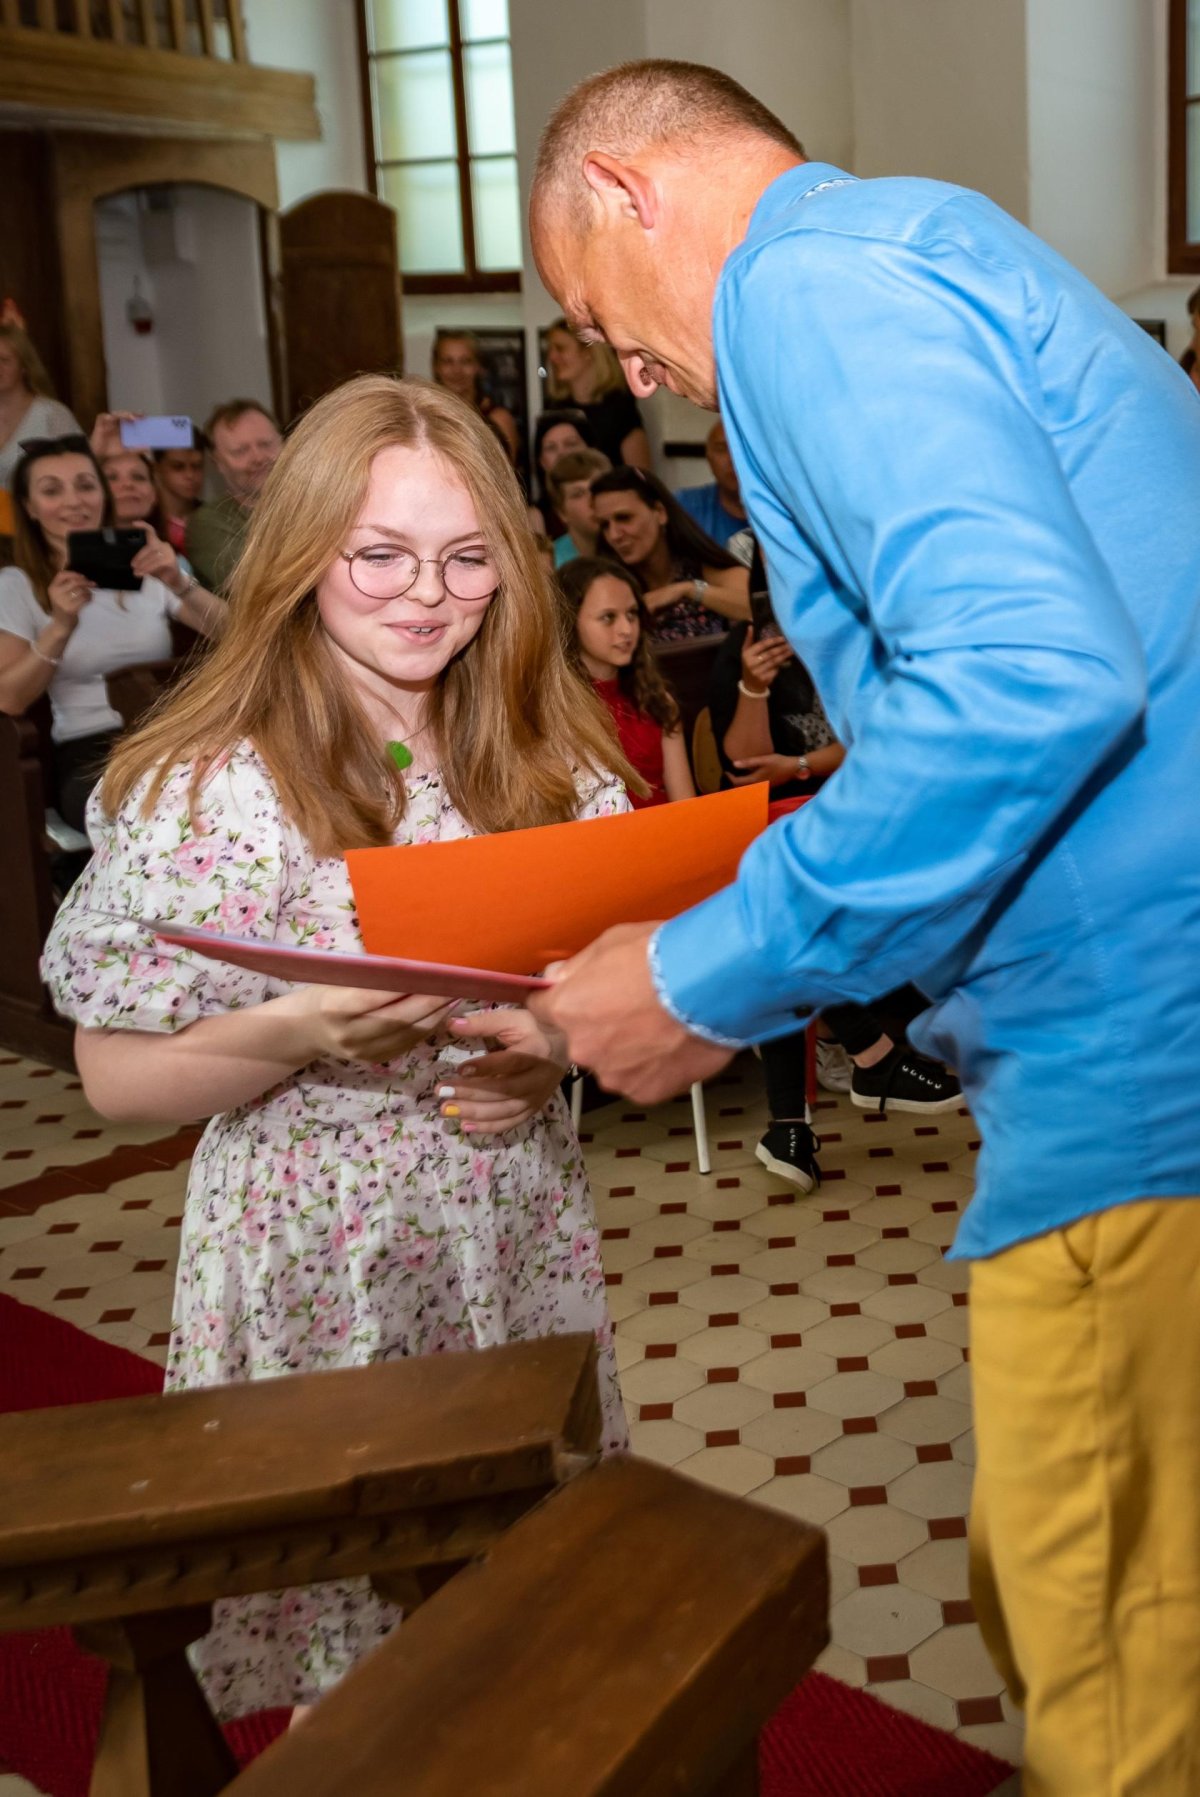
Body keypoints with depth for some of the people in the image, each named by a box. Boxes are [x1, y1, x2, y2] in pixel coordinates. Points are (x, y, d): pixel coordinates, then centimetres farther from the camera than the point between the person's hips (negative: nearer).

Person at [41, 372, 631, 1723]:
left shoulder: (542, 756, 1)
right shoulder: (204, 788, -13)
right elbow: (117, 1079, -10)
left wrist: (545, 1051, -11)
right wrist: (302, 1031, -26)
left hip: (520, 1243, 4)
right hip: (319, 1273, -4)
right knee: (347, 1626, 10)